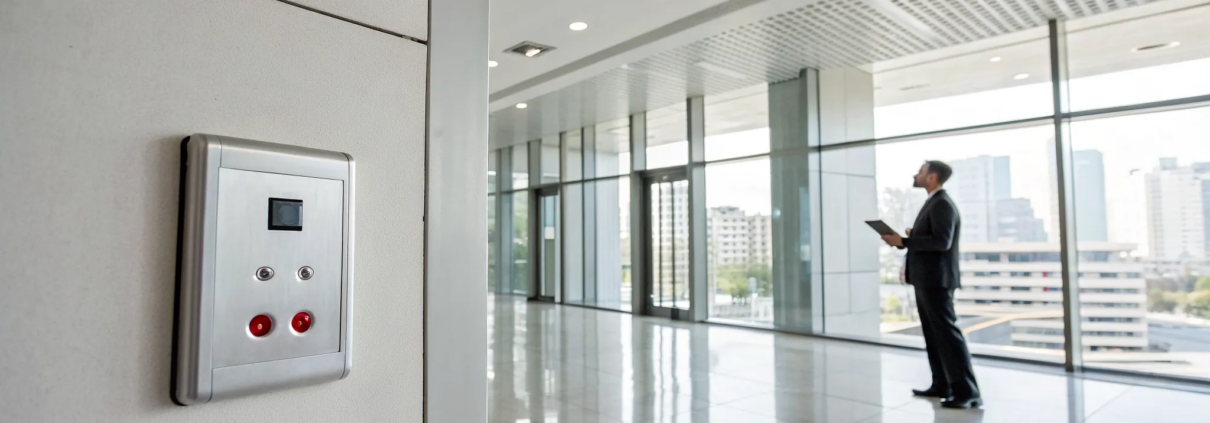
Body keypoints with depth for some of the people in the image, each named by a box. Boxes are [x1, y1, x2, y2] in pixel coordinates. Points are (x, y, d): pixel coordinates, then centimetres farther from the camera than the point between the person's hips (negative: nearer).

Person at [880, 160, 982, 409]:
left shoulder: (942, 204, -14)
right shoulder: (933, 203, 18)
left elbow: (941, 241, -25)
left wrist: (903, 241, -22)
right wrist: (906, 237, 5)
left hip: (936, 280, -10)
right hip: (926, 279, 10)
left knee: (947, 333, -7)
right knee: (933, 335, 13)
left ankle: (967, 392, -1)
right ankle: (942, 385, 21)